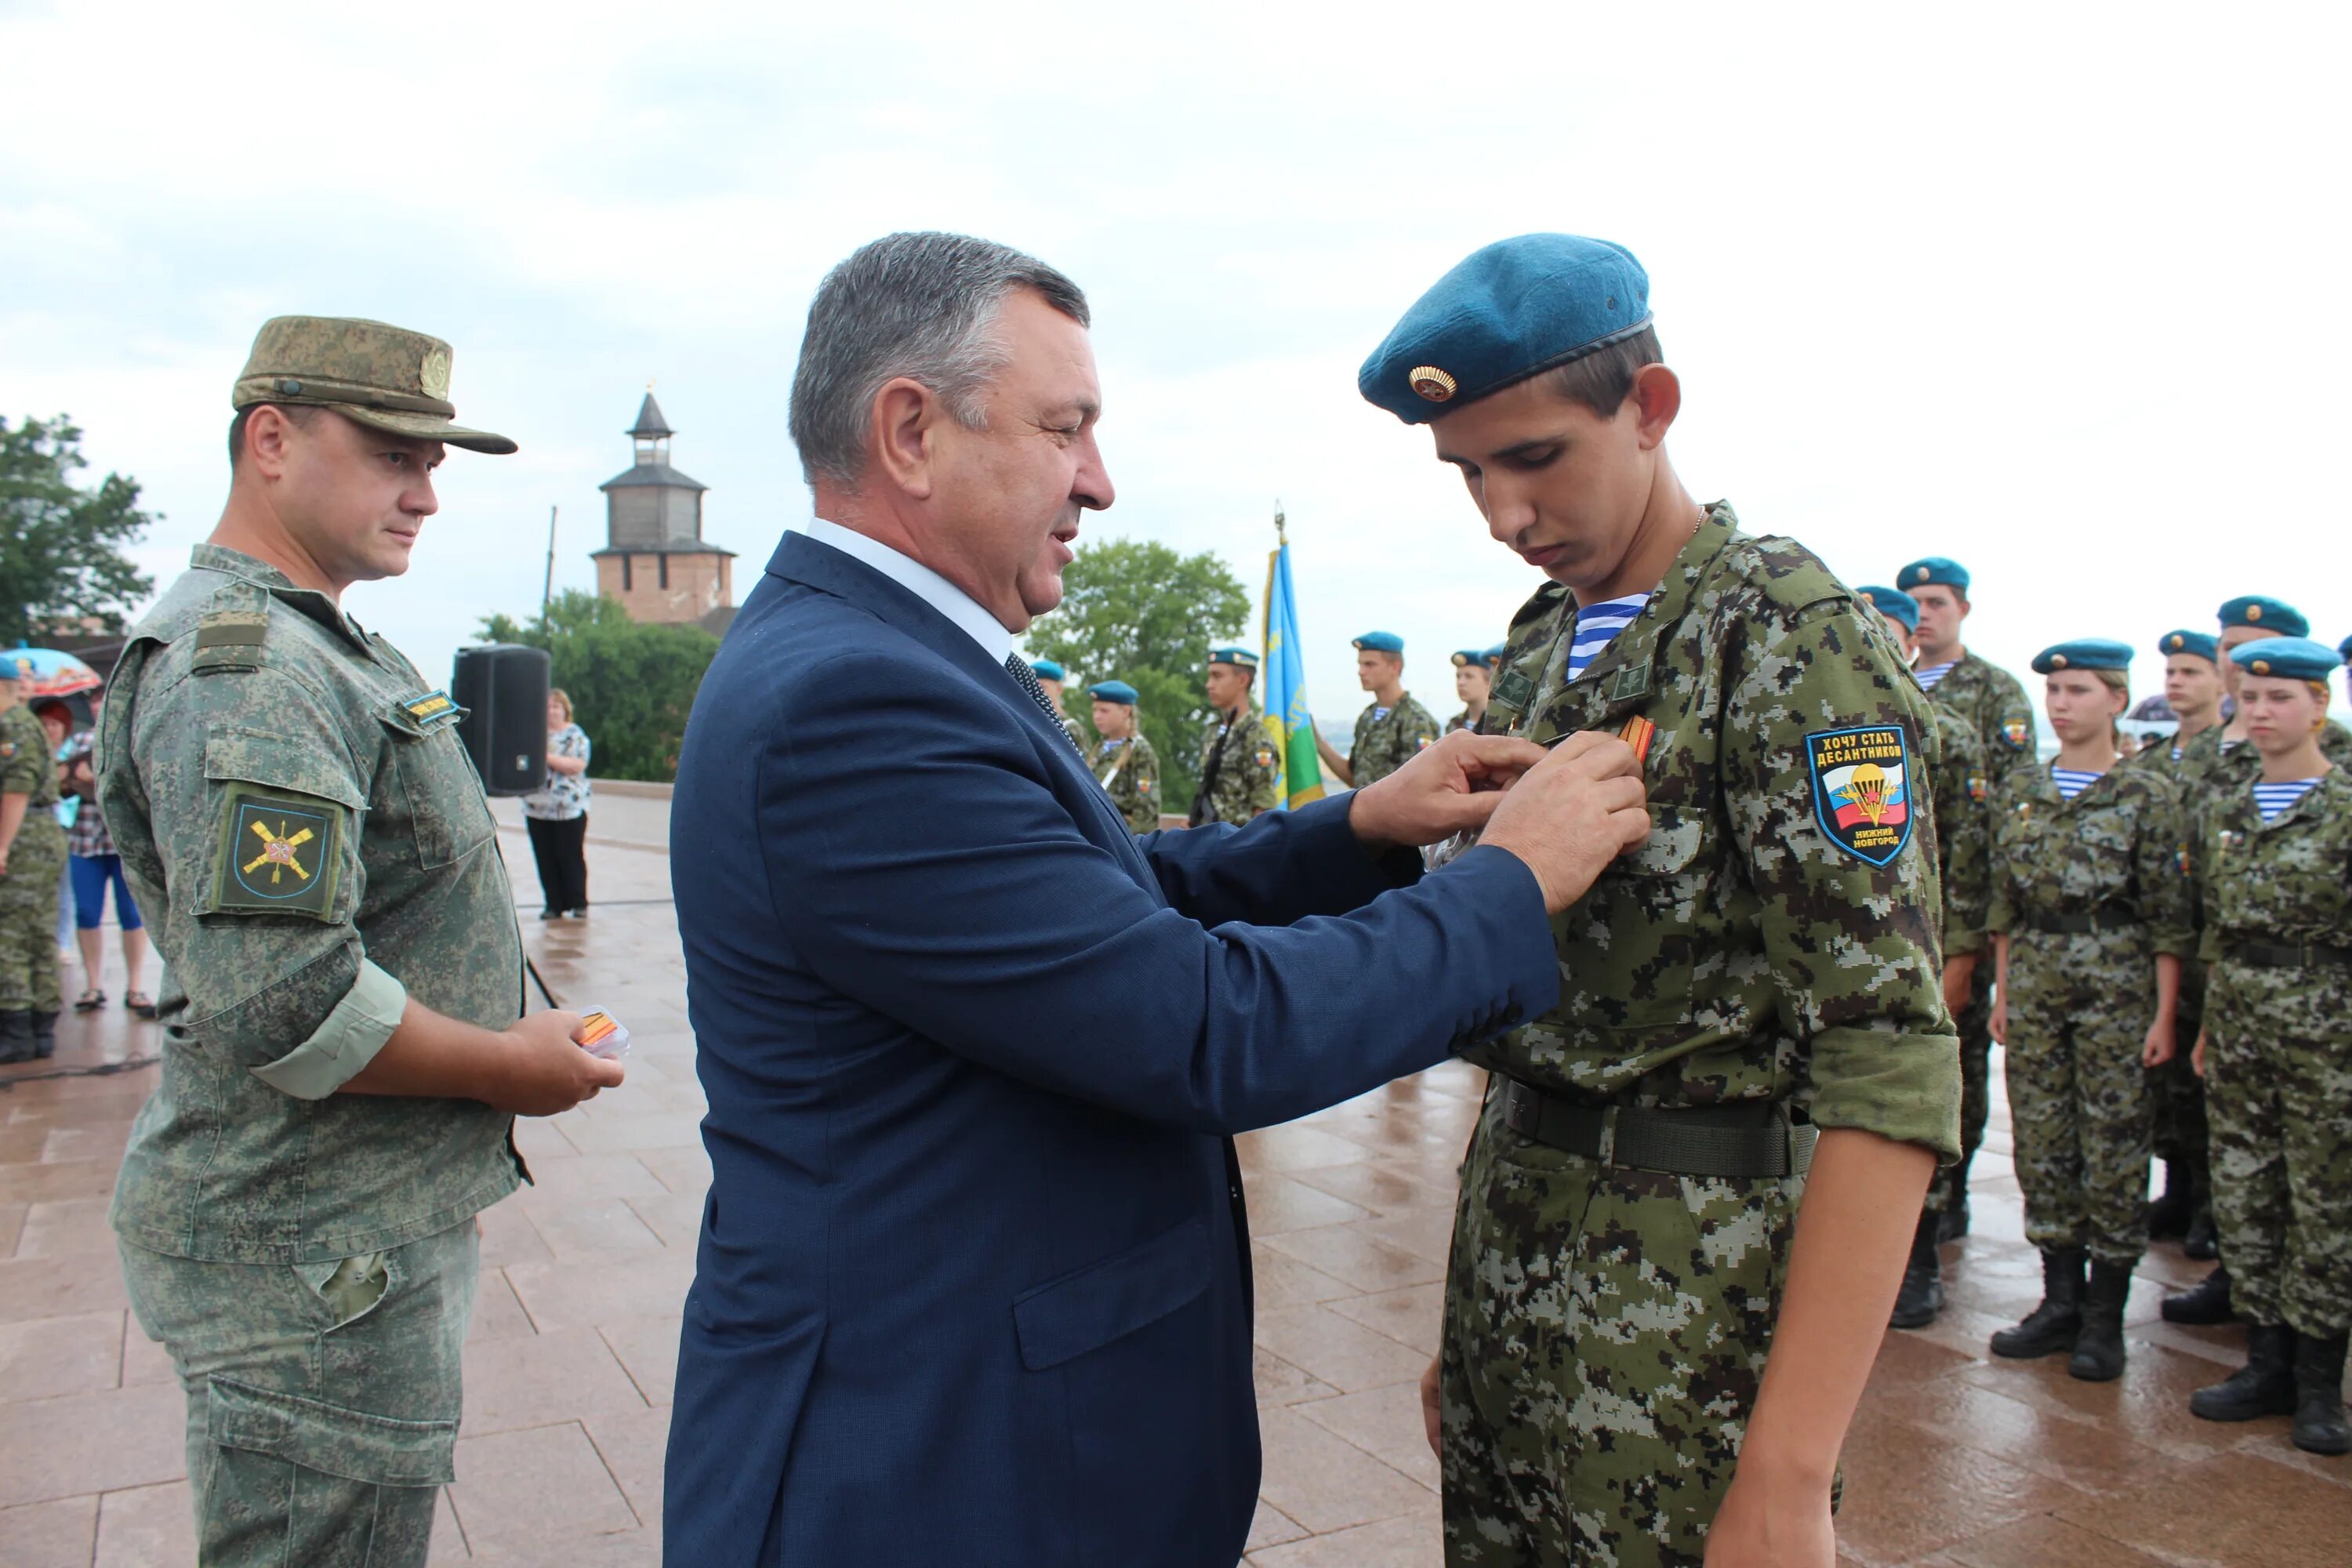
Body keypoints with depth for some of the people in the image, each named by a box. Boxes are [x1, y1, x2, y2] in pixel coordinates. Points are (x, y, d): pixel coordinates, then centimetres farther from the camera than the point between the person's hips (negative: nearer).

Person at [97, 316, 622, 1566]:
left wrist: (509, 1035, 14)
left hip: (355, 1237, 10)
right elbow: (279, 1002, -31)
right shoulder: (248, 672, -22)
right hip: (319, 1262, -10)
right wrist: (513, 1067, -16)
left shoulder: (317, 648, 13)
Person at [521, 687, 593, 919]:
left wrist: (546, 757, -17)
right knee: (545, 859, 5)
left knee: (572, 857, -1)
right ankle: (553, 905, 13)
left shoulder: (575, 735, -1)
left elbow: (577, 766, -13)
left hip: (570, 808, -4)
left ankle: (579, 904, 10)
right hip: (537, 808, 5)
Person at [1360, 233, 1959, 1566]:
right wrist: (1466, 1323, 14)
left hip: (1689, 1301, -7)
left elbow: (1889, 1068, -19)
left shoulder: (1794, 637, -13)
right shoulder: (1544, 650, 10)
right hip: (1513, 1270, 7)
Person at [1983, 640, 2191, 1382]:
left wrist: (2164, 1015, -8)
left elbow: (2168, 917, -4)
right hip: (2034, 985, 4)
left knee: (2113, 1146, 2)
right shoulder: (2019, 792, 8)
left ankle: (2105, 1316, 14)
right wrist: (2004, 994, 9)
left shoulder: (2146, 797, -4)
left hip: (2115, 985, -4)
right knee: (2041, 1142, 8)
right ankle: (2060, 1300, 20)